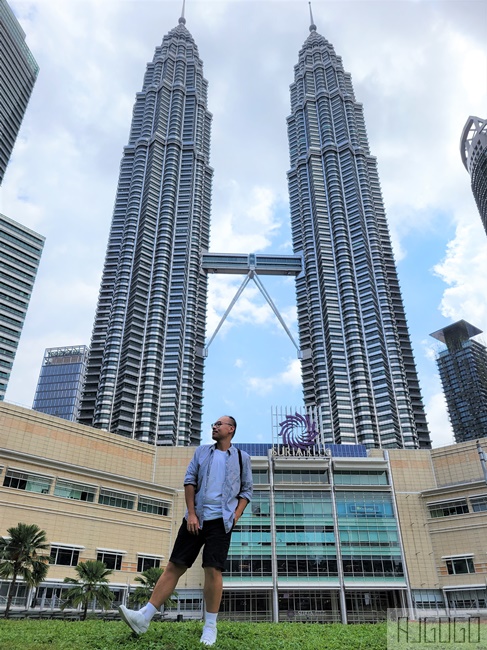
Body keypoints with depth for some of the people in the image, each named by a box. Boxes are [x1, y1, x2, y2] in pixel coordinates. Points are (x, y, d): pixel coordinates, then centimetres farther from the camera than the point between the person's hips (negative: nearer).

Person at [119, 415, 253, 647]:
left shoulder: (242, 458, 8)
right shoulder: (202, 451, 12)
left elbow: (246, 490, 10)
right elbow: (189, 480, 6)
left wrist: (236, 516, -4)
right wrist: (191, 513, -4)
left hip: (221, 521, -2)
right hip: (196, 518, 2)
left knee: (213, 570, -8)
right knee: (174, 566, 1)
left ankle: (210, 627, 8)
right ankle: (144, 617, 5)